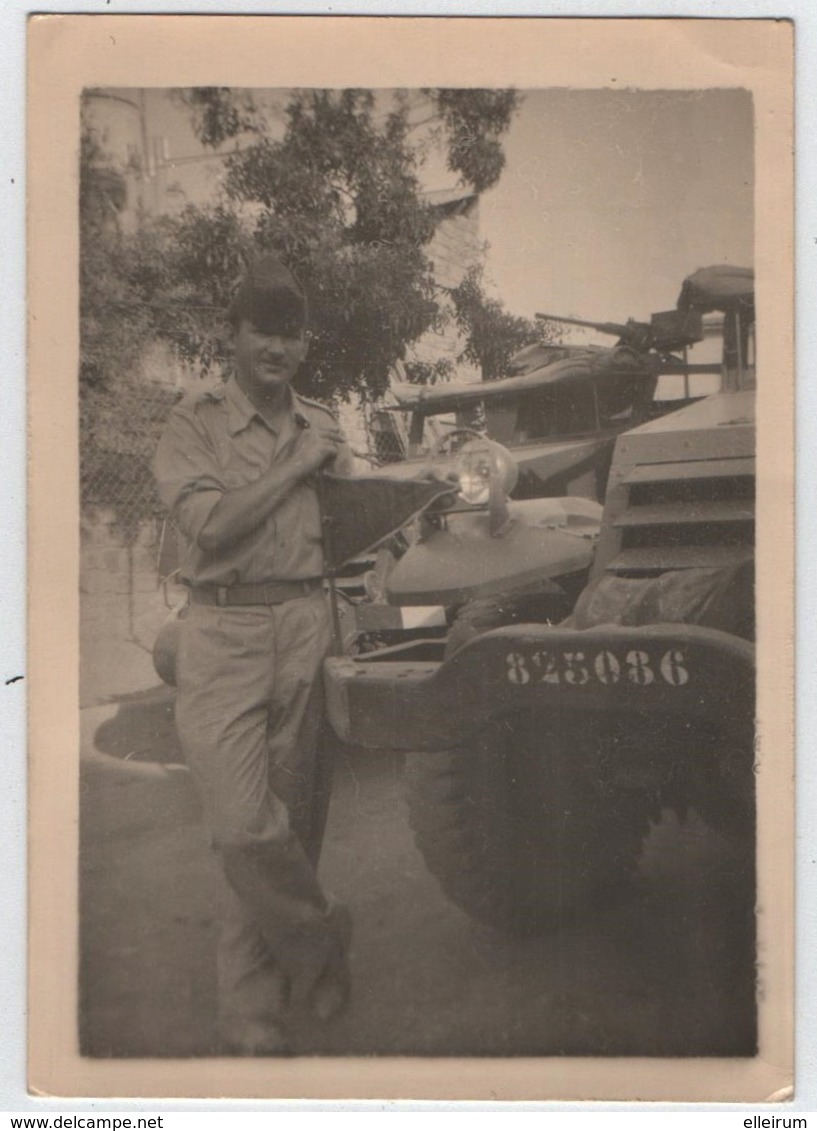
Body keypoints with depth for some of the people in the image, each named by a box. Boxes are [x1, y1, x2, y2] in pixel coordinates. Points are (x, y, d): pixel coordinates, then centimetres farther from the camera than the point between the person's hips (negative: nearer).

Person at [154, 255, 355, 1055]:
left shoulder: (321, 426, 15)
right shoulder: (195, 423, 2)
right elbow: (209, 523, -13)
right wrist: (294, 465, -8)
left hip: (305, 628, 4)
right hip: (224, 634, -3)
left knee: (291, 819, 4)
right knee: (245, 825, -12)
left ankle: (252, 1018, 19)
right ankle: (318, 941, 15)